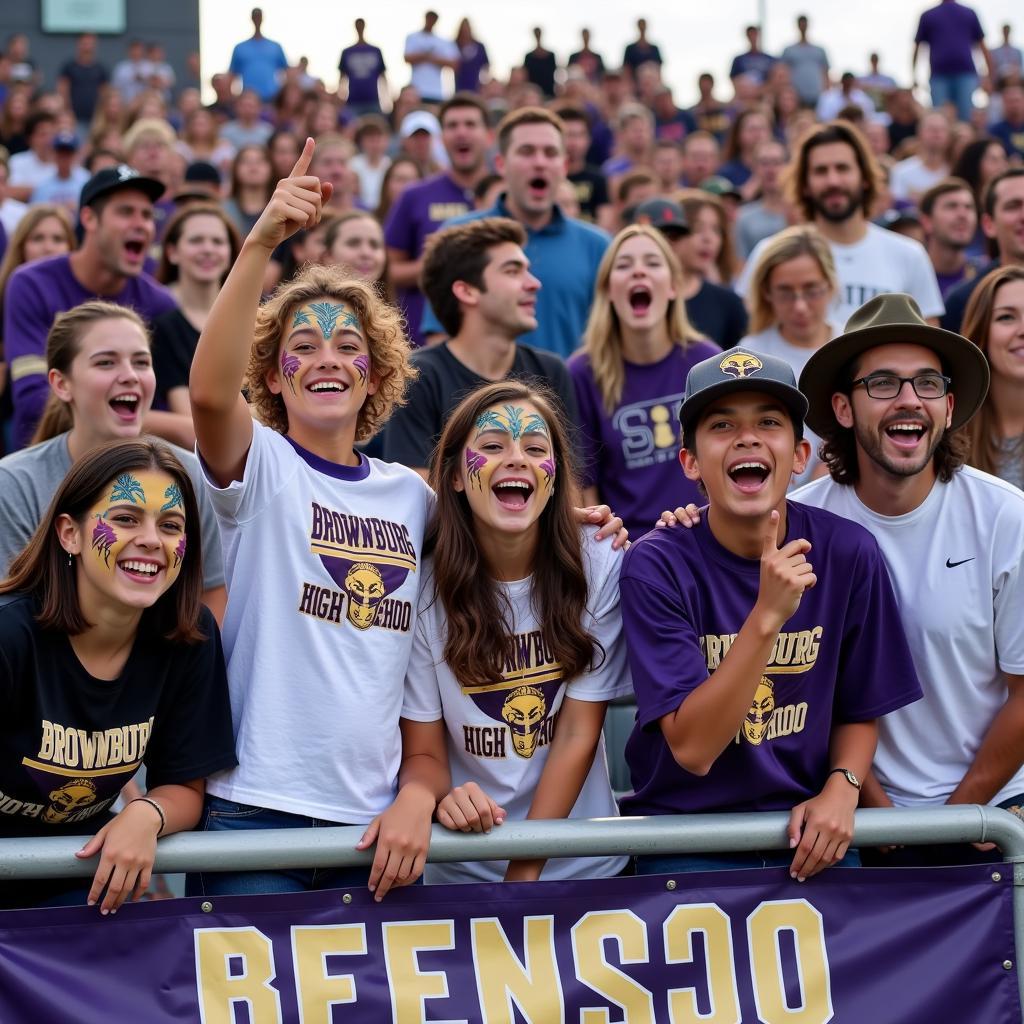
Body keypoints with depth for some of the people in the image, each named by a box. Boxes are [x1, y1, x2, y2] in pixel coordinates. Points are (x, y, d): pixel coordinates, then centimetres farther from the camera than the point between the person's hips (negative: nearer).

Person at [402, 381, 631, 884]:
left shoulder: (599, 565, -8)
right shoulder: (424, 586, -7)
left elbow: (579, 734, -5)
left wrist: (524, 877, -10)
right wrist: (442, 800, -23)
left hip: (582, 864, -1)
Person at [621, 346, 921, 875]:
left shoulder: (847, 553, -4)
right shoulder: (656, 565, -12)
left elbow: (859, 711, 9)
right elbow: (692, 749, -19)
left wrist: (841, 789, -11)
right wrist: (767, 616, -28)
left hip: (811, 835, 2)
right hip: (687, 840, -2)